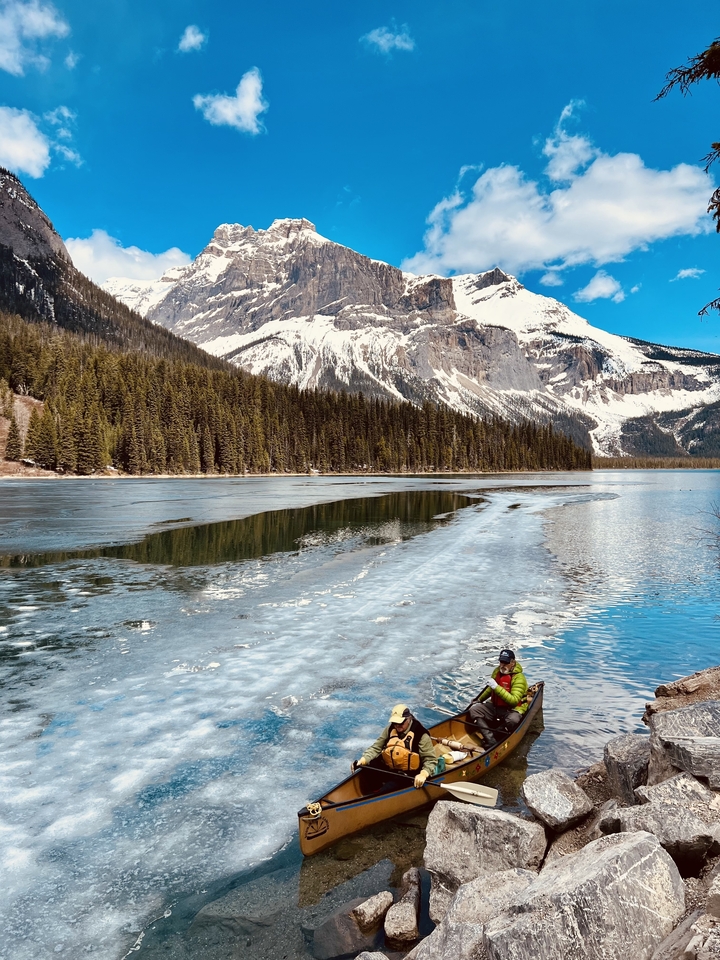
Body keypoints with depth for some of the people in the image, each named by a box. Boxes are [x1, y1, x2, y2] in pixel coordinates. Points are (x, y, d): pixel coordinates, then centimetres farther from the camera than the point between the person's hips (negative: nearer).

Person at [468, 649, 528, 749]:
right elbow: (490, 689, 24)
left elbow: (514, 701, -30)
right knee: (473, 710, -13)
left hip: (512, 709, -7)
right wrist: (479, 700, 29)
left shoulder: (519, 678, -18)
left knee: (512, 720, -40)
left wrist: (497, 687, -33)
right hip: (495, 706, 7)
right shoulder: (497, 671, 4)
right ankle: (491, 741, -29)